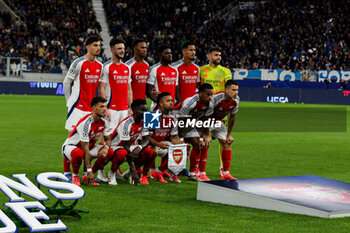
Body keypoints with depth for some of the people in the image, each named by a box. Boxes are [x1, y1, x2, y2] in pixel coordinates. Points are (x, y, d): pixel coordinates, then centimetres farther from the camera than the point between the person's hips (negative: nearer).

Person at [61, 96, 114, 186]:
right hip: (70, 146, -7)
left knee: (110, 152, -16)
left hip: (90, 146, 7)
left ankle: (87, 177, -2)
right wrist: (89, 171, -33)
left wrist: (106, 147, -24)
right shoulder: (86, 123, -32)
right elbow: (85, 150, -32)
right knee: (79, 153, -43)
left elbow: (108, 139, 3)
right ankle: (75, 176, -11)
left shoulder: (105, 121, -9)